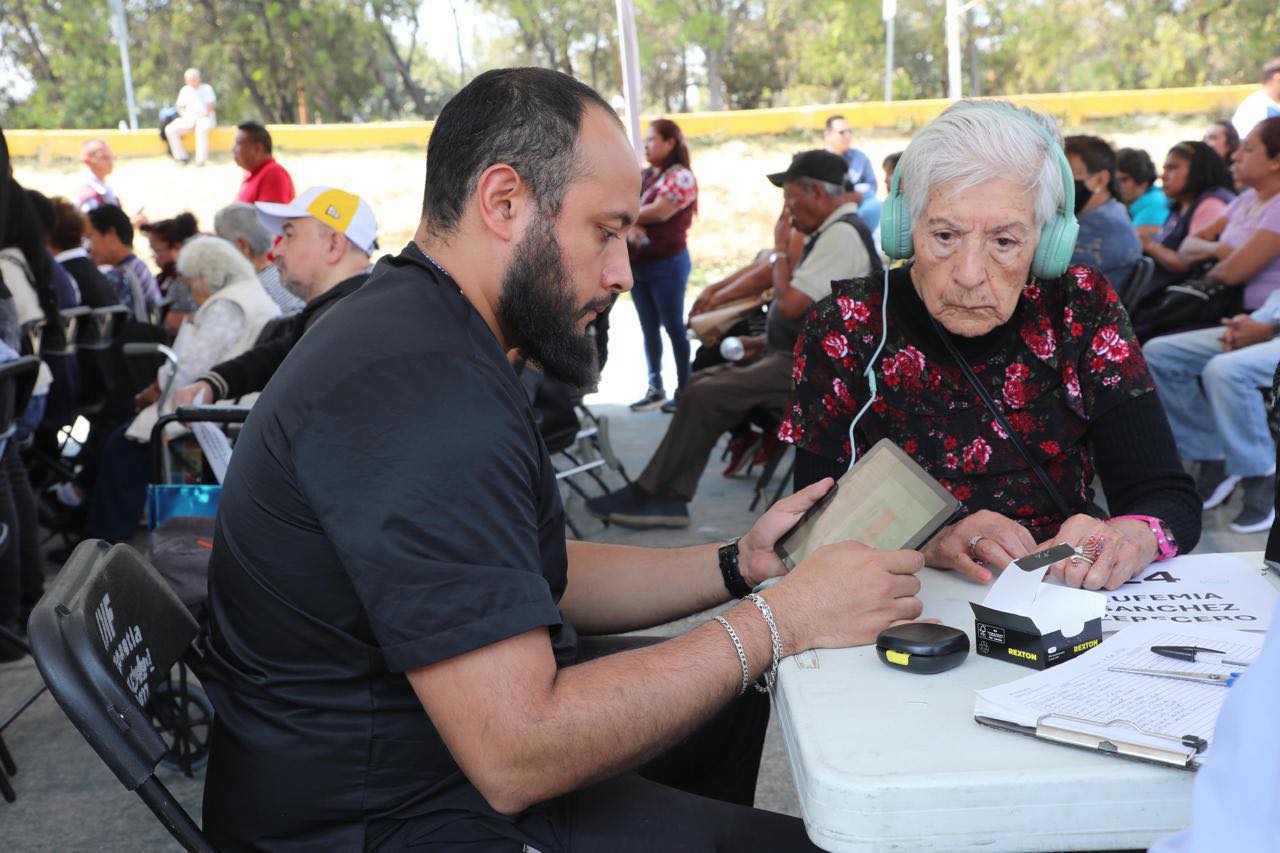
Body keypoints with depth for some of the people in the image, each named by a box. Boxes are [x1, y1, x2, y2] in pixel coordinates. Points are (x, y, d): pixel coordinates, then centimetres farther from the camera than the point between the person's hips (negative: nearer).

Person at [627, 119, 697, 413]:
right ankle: (655, 389, 18)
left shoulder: (681, 177, -8)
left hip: (667, 264, -7)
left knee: (674, 327, -1)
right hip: (638, 265, 7)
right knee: (649, 329, 11)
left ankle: (684, 389, 6)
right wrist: (631, 227, -18)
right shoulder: (642, 177, 13)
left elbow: (659, 212, -20)